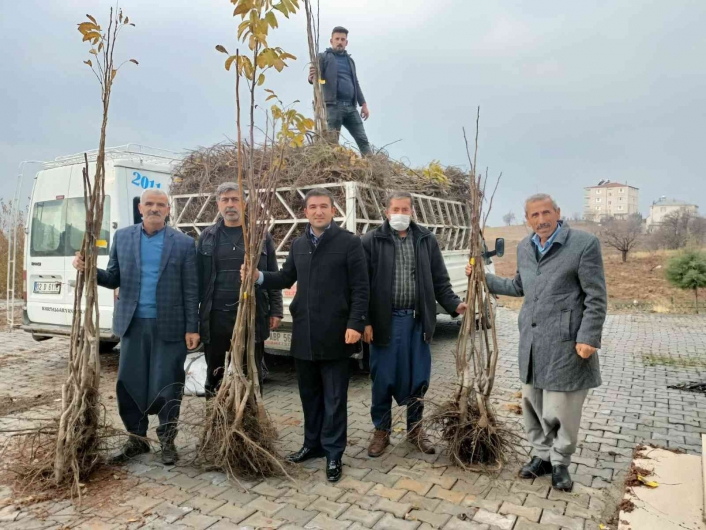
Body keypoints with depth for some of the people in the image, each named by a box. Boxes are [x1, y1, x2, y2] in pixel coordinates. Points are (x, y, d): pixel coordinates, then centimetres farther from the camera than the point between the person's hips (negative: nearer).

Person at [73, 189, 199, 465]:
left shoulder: (183, 243, -2)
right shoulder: (122, 237, 7)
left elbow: (190, 289, -3)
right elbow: (114, 278, 9)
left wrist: (192, 328, -6)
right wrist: (89, 269, -11)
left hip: (169, 326, -3)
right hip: (133, 324, 3)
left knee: (167, 385, 4)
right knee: (128, 383, 9)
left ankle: (167, 440, 23)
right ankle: (136, 439, 27)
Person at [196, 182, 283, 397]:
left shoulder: (261, 235, 3)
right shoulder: (207, 237, 7)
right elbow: (198, 278, 6)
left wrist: (275, 311, -2)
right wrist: (193, 314, 4)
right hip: (216, 317, 1)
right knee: (215, 375, 13)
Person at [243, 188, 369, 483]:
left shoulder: (349, 242, -7)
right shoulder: (298, 245, 11)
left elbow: (360, 288, -9)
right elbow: (286, 279, 17)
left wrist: (355, 324, -17)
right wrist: (258, 277, -1)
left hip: (334, 333, -5)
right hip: (304, 333, 6)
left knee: (334, 397, 6)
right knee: (309, 394, 18)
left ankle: (333, 453, 20)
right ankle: (313, 443, 34)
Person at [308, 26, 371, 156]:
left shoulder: (349, 60, 23)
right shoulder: (323, 57, 7)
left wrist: (363, 104, 16)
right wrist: (311, 78, -29)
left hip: (351, 107, 5)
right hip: (334, 106, -5)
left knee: (363, 140, 1)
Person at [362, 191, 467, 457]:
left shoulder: (426, 240, 7)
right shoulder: (372, 241, -2)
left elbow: (439, 280, 9)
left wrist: (454, 304, -6)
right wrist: (364, 321, -9)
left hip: (417, 320, 3)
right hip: (385, 321, -2)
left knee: (419, 377, 11)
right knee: (383, 378, 7)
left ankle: (415, 428, 31)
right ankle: (381, 430, 26)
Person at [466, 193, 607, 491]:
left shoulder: (584, 244, -10)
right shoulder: (524, 248, 10)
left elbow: (596, 297, -10)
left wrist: (588, 338, -14)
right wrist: (483, 278, 20)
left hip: (565, 343, -6)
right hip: (531, 341, 6)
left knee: (561, 408, 5)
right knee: (533, 405, 15)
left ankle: (560, 463, 26)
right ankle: (542, 455, 33)